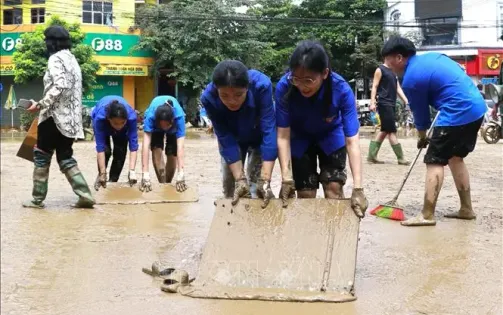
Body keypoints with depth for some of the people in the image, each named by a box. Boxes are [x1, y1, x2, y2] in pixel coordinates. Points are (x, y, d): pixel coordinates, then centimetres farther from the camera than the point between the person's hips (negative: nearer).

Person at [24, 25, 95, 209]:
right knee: (65, 157, 11)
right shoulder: (72, 59, 17)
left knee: (42, 156, 4)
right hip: (71, 117, 8)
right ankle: (85, 195, -1)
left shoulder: (55, 59, -10)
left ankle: (37, 199, 9)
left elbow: (59, 86, -24)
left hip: (56, 115, -8)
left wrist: (40, 105, -19)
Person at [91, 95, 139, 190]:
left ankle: (113, 181, 6)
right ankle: (100, 176, 9)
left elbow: (133, 146, -40)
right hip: (103, 121, -1)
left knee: (120, 151, -12)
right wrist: (103, 173, -42)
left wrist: (132, 171, -47)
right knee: (106, 150, -16)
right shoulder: (100, 117, -43)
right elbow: (100, 147, -41)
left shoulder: (132, 117, -41)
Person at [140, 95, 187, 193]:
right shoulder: (151, 116, -43)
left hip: (174, 126, 0)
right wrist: (145, 174, -58)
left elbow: (180, 146, -50)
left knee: (172, 154, -6)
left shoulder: (179, 116, -43)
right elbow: (146, 144, -49)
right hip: (155, 124, 0)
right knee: (156, 150, -22)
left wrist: (181, 173, -60)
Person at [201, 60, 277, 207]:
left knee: (258, 183, -11)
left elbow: (269, 130, -39)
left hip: (259, 137, -2)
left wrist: (265, 180, -44)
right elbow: (225, 139, -29)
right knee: (229, 185, 4)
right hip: (233, 138, 2)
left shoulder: (261, 85, -39)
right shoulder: (209, 98, -33)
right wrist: (240, 179, -35)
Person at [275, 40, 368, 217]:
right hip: (300, 138, 0)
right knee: (305, 195, -1)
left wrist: (357, 188, -43)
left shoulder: (341, 90, -35)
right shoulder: (284, 87, -34)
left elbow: (352, 141, -36)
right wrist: (286, 178, -37)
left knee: (334, 188, -11)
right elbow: (283, 136, -29)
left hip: (331, 136, 0)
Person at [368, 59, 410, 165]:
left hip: (392, 104, 9)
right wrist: (372, 102, -19)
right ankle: (400, 158, -4)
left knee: (385, 130, 9)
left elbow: (398, 88, 18)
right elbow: (374, 87, -9)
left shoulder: (393, 72, 19)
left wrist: (406, 100, 8)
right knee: (392, 131, -6)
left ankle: (372, 155, 13)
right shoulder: (380, 70, -4)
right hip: (384, 104, -9)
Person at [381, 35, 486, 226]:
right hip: (477, 107, 9)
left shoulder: (410, 80, -7)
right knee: (455, 158, 20)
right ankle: (466, 209, 23)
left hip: (458, 114, -9)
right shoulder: (432, 57, 16)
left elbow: (420, 113, 3)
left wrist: (422, 138, 22)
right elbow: (458, 77, 23)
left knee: (435, 161, -3)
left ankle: (427, 215, -6)